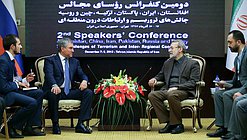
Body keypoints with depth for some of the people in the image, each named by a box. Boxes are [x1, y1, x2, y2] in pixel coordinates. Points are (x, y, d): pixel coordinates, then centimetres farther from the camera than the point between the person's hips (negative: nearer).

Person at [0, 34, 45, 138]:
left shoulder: (10, 59, 14)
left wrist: (25, 80, 5)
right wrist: (18, 84, -10)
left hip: (13, 90, 11)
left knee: (39, 93, 3)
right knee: (32, 103, -25)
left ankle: (28, 127, 2)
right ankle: (9, 127, -8)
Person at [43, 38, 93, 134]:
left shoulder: (75, 62, 19)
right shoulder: (50, 60, 2)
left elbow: (82, 75, 12)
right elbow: (49, 75, -15)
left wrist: (84, 81, -15)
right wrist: (54, 85, -37)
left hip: (69, 92, 5)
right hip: (57, 90, -5)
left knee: (88, 92, -17)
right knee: (53, 94, -38)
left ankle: (80, 124, -18)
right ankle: (55, 124, -21)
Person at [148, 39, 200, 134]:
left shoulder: (192, 64, 3)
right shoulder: (167, 63, 21)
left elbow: (193, 82, -7)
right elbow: (161, 76, 33)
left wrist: (177, 87, -19)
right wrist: (155, 79, 8)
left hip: (184, 91, -6)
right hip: (167, 90, 6)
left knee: (172, 95, -38)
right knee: (152, 95, -21)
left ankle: (178, 124, -22)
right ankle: (169, 123, -16)